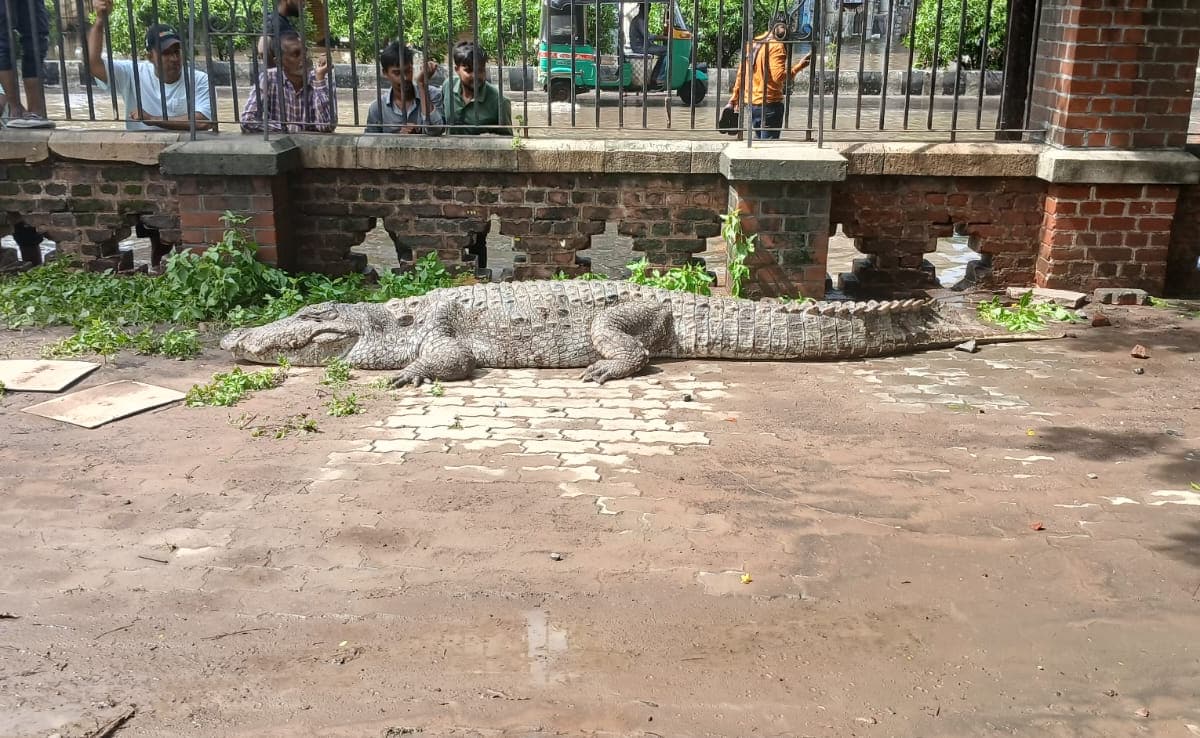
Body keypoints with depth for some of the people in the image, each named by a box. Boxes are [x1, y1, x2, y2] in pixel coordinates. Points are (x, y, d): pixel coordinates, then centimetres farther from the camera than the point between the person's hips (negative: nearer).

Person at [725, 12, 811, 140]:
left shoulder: (753, 43, 11)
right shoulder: (777, 46, -13)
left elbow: (741, 73, 12)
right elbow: (779, 76, -23)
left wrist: (734, 100, 15)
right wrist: (799, 66, -18)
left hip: (752, 102, 8)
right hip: (769, 103, -8)